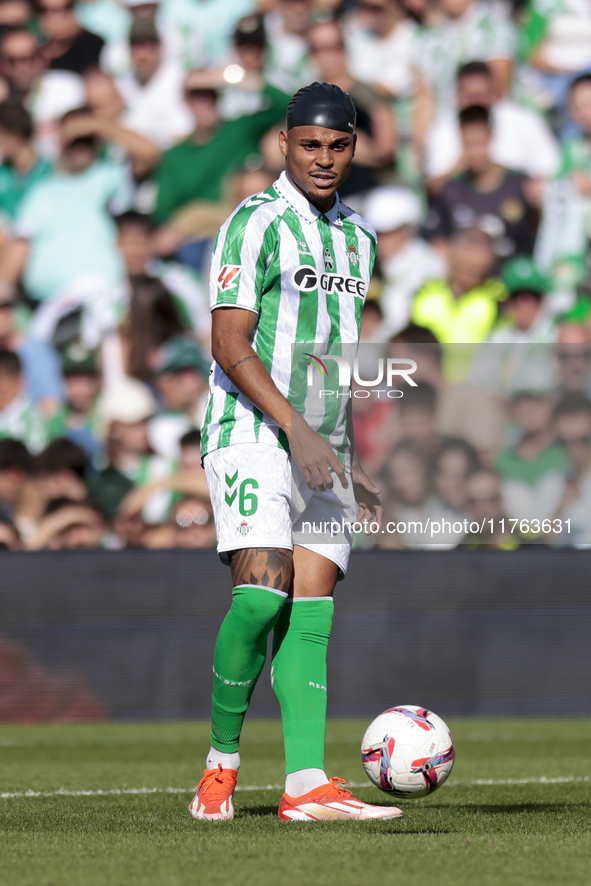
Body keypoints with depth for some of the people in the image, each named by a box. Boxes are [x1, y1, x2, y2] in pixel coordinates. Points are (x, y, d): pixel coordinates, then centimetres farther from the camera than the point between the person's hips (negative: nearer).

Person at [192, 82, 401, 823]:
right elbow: (230, 346, -13)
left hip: (325, 448, 6)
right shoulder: (255, 225, -6)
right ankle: (221, 761, -3)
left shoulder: (358, 239, 17)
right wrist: (296, 429, -21)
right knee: (262, 591, -18)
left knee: (311, 608, -3)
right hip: (252, 435, -6)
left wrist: (355, 460, 21)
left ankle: (305, 783, -10)